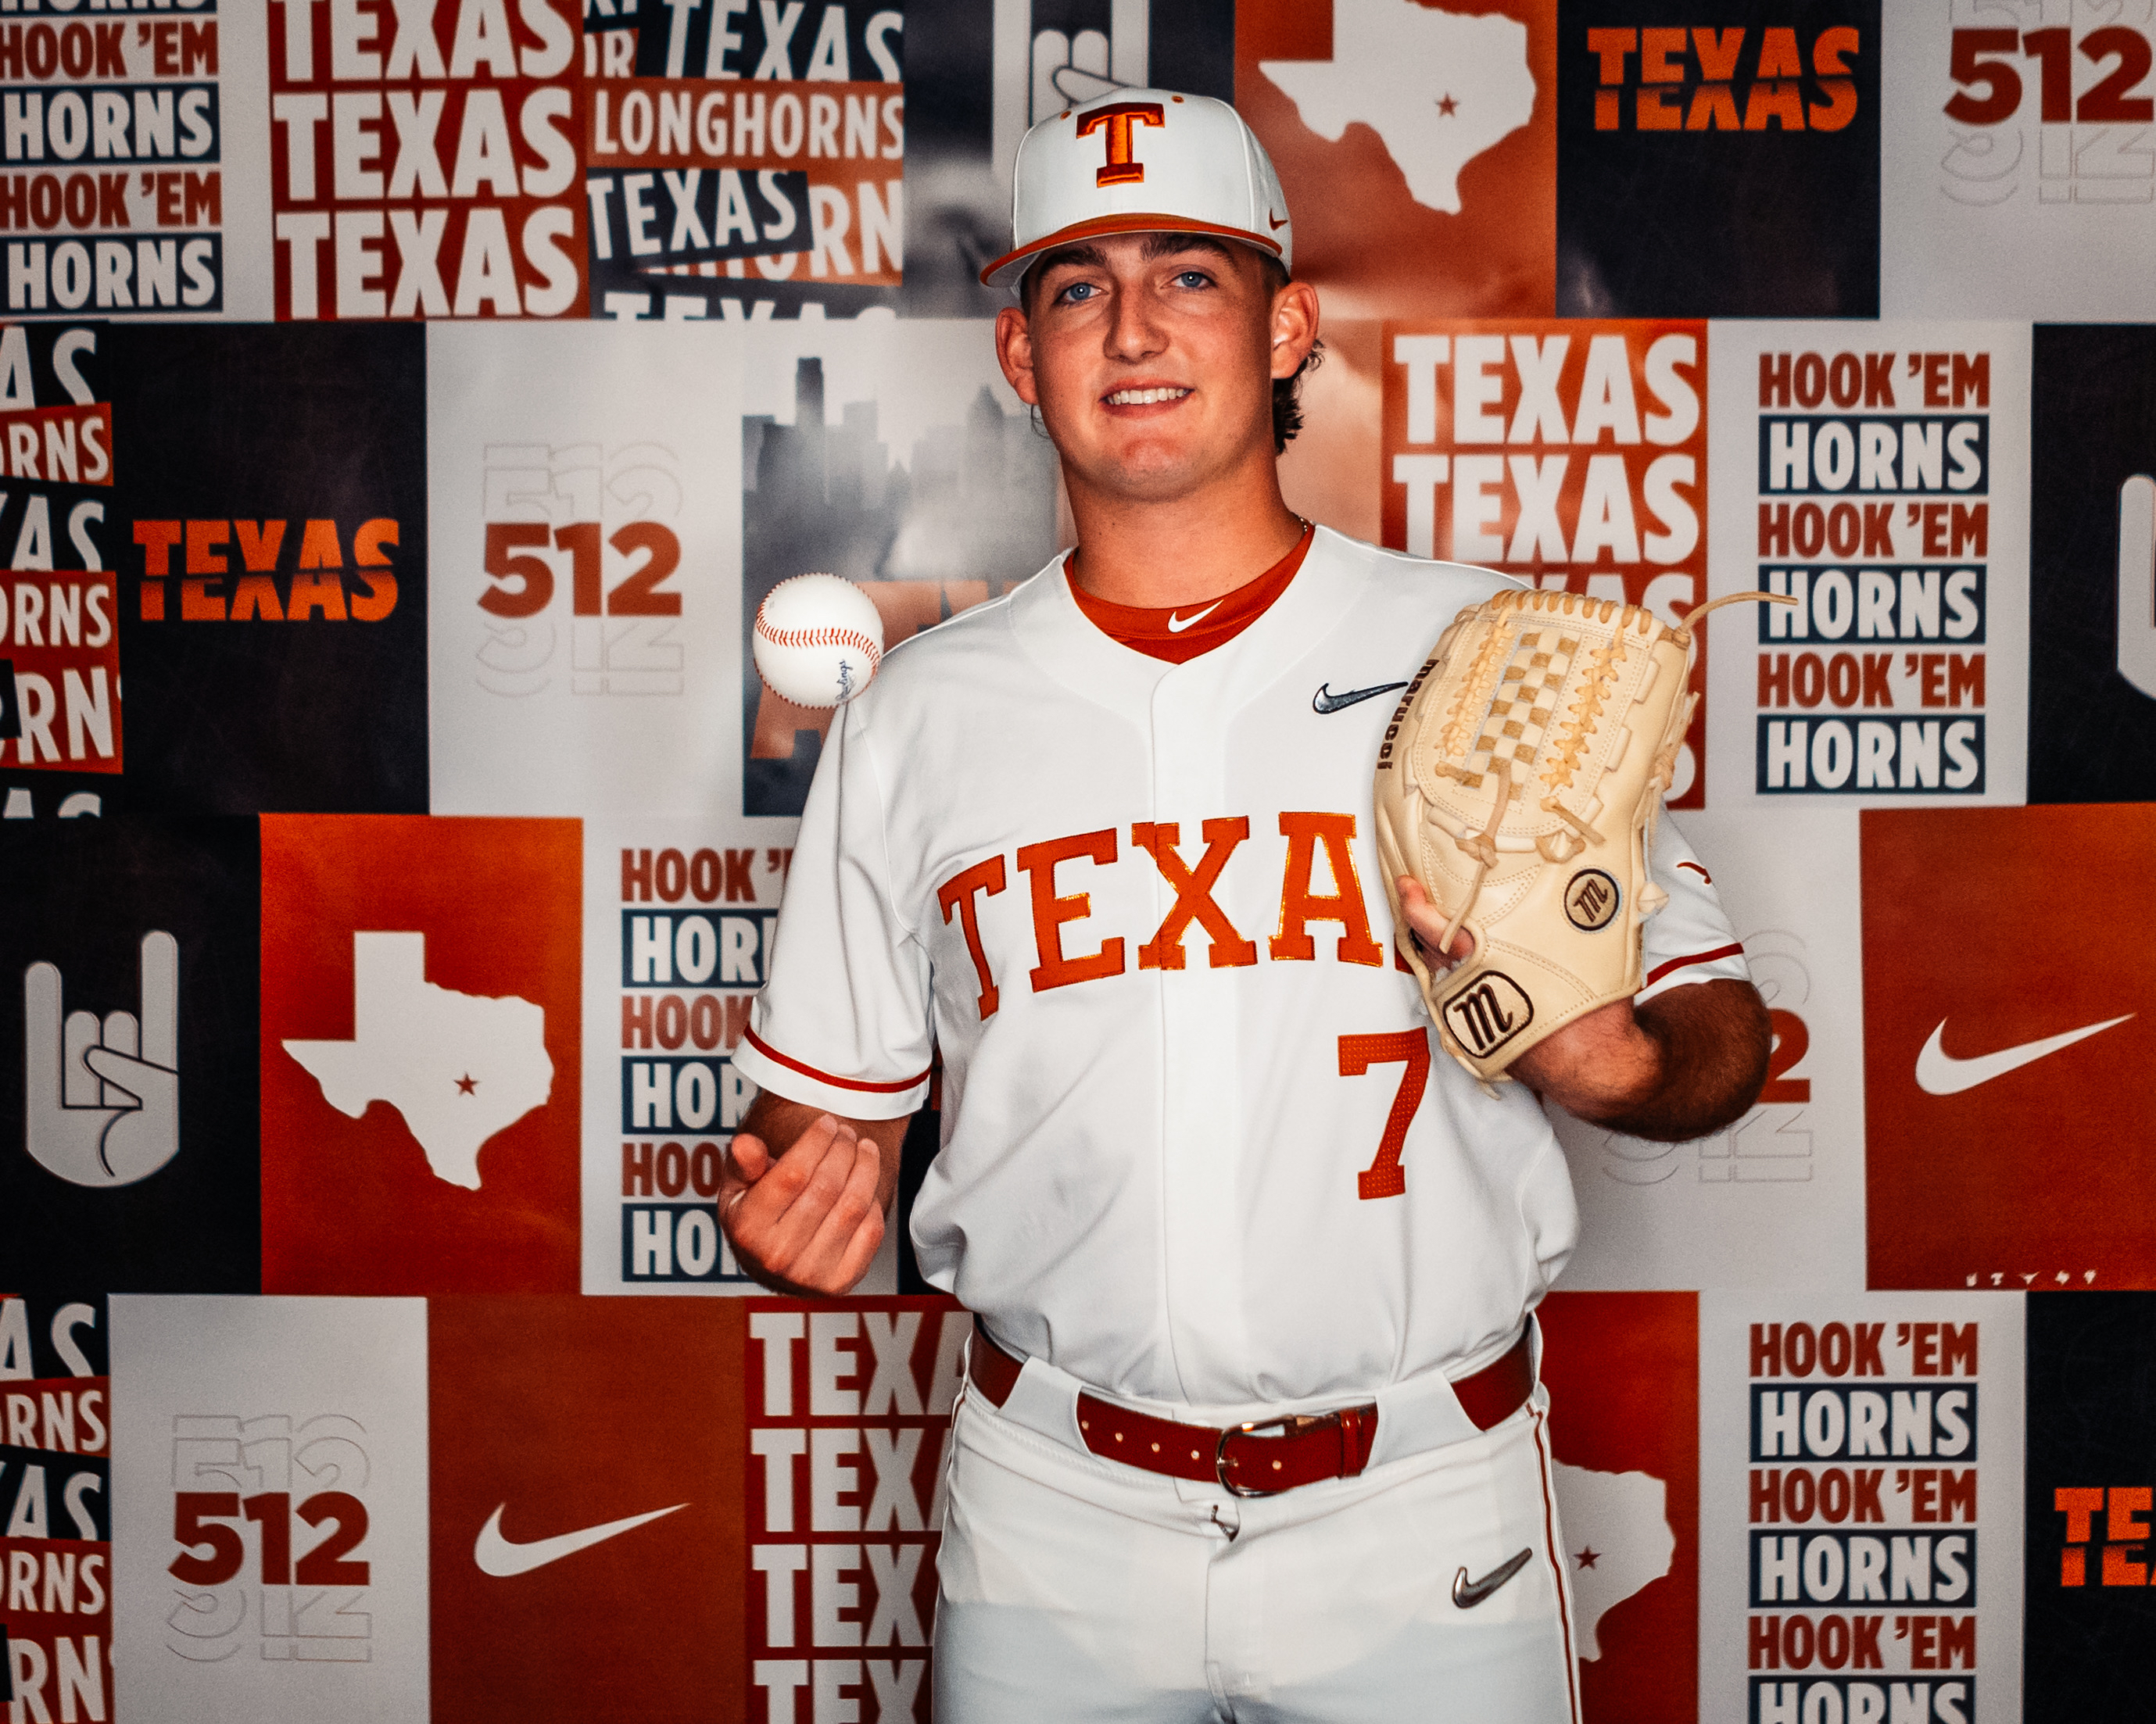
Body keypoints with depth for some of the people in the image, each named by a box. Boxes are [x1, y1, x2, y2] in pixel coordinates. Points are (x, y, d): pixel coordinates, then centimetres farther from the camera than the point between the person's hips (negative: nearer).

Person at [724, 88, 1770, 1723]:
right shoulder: (916, 718, 2)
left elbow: (1721, 1022, 1)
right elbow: (825, 1097, 7)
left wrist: (1616, 1064, -21)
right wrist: (792, 1200, -15)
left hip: (1423, 1518, -1)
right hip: (1055, 1516, 2)